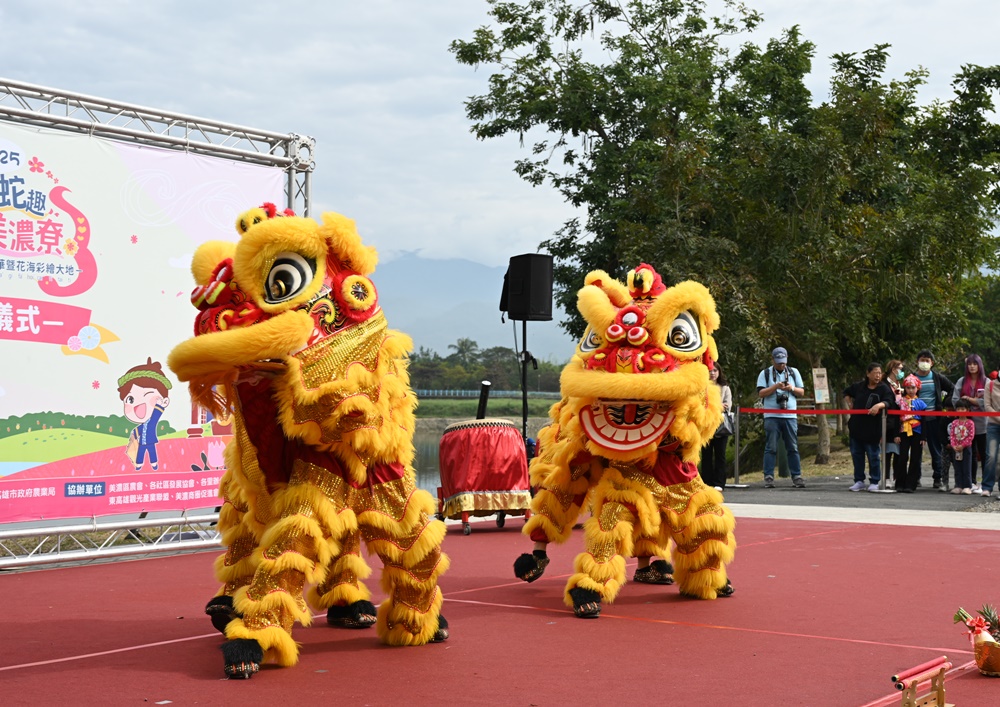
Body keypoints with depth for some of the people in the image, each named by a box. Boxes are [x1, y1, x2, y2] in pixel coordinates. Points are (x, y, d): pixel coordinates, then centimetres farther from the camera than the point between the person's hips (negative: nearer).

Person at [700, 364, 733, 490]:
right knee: (706, 454, 0)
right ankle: (707, 483, 4)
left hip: (721, 425, 1)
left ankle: (719, 483, 1)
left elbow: (728, 406, 3)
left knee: (720, 454, 0)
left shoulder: (725, 388, 13)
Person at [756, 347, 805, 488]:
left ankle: (796, 476, 6)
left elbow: (802, 392, 13)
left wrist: (792, 388, -7)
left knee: (793, 448, 3)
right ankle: (768, 477, 0)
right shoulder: (765, 373, 7)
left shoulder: (794, 372, 15)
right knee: (771, 448, -3)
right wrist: (775, 386, -14)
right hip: (771, 416, -2)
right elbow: (761, 393, -2)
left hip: (790, 416, 2)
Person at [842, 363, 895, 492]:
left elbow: (889, 401, -21)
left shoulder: (884, 389, -5)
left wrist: (879, 405, -39)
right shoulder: (859, 386, 7)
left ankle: (874, 482, 11)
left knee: (873, 456, 1)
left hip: (872, 429, -4)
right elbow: (847, 393, 26)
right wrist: (850, 404, 12)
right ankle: (859, 481, 18)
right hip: (856, 427, 4)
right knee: (857, 454, 9)